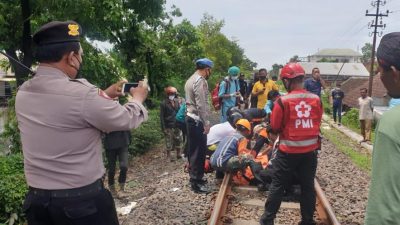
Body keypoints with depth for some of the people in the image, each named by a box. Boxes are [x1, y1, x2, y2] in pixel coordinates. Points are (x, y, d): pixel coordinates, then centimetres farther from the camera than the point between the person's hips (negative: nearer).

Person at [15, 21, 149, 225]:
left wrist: (105, 94, 22)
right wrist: (138, 98, 9)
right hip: (83, 200, -6)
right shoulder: (81, 93, -24)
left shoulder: (23, 93, -1)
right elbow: (127, 120, -11)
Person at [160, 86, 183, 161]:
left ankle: (178, 154, 25)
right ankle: (168, 156, 15)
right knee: (169, 141, 2)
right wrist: (163, 128, -14)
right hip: (168, 126, -5)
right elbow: (162, 116, -9)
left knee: (178, 139, 10)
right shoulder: (164, 103, -9)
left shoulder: (177, 101, 5)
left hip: (177, 125, 5)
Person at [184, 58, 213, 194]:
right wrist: (206, 123, -18)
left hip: (190, 118, 10)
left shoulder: (191, 79, 16)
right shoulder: (200, 81, -15)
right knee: (199, 151, -4)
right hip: (197, 121, -10)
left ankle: (194, 177, 27)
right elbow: (201, 105, -22)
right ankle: (196, 183, 3)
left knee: (193, 150, 16)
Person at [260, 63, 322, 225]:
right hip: (310, 150, 4)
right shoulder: (316, 99, -4)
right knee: (308, 186, 15)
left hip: (288, 151, -3)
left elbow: (274, 128, -8)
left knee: (278, 186, 10)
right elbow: (317, 124, 9)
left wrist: (280, 132, 13)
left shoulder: (283, 101, -16)